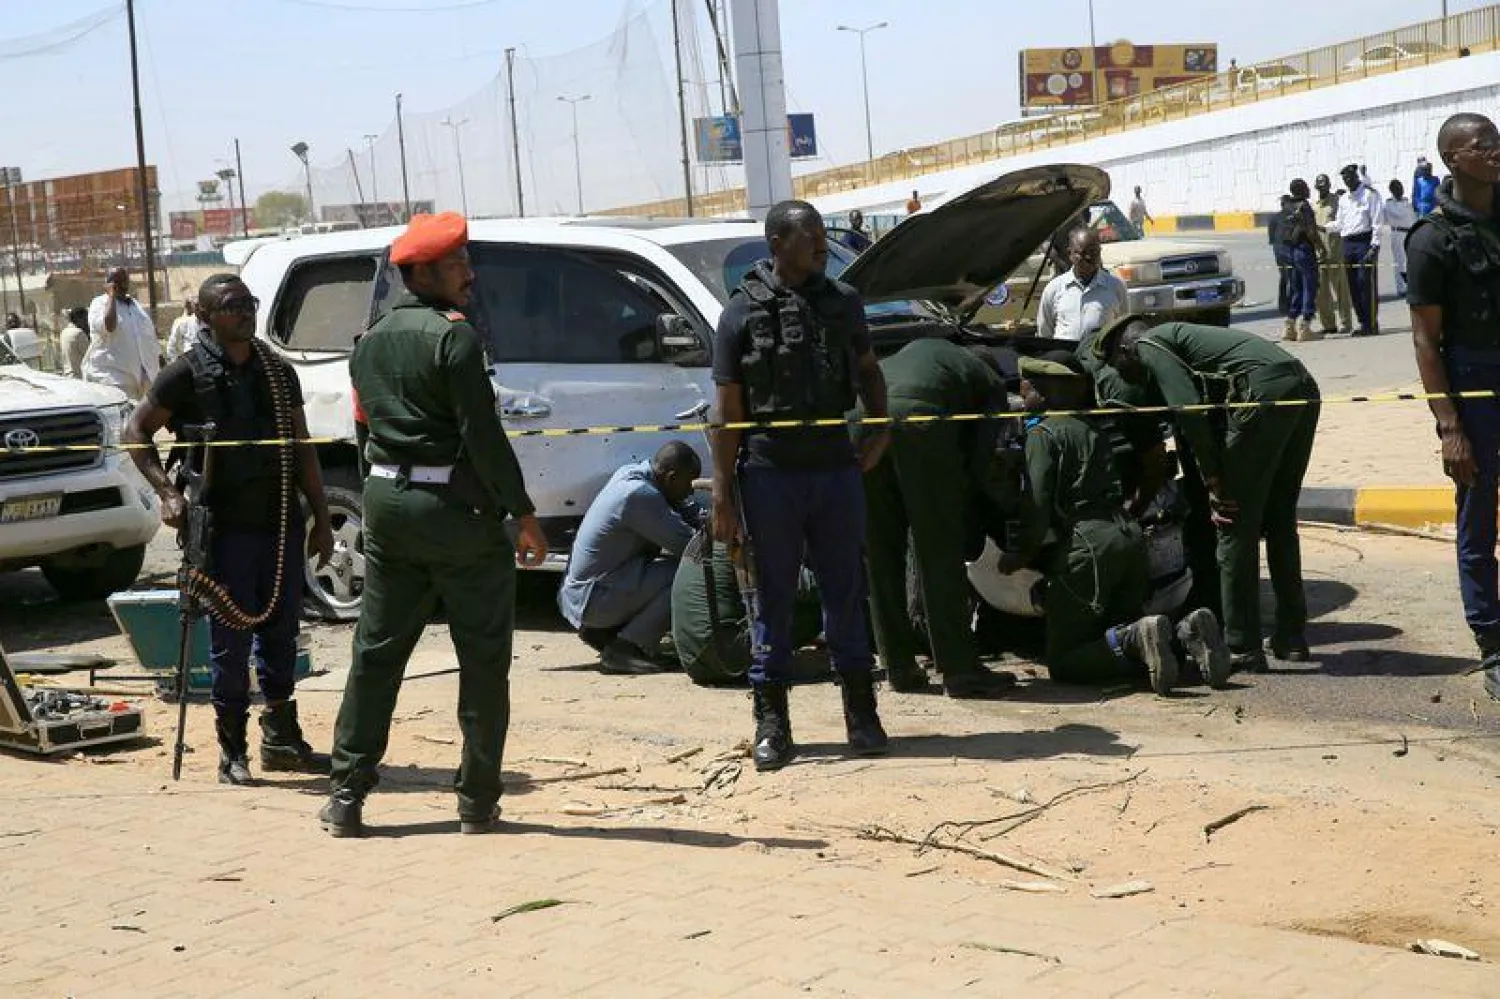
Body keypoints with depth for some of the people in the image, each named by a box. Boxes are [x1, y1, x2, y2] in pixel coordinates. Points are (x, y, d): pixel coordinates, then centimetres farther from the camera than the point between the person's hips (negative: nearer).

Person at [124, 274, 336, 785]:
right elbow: (137, 431, 0)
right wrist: (167, 493, -11)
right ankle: (232, 749, 8)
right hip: (226, 526, -5)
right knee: (232, 636, -2)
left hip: (282, 520, 5)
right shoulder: (189, 373, -3)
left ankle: (281, 738, 22)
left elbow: (302, 450, 14)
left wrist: (322, 519, 11)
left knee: (281, 629, 10)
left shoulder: (278, 372, 12)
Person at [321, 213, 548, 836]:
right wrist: (523, 513, -14)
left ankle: (346, 796, 12)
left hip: (386, 501, 7)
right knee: (483, 658, 3)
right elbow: (482, 433, -17)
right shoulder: (454, 335, -12)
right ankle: (477, 802, 7)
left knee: (376, 650, 12)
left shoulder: (370, 342, 13)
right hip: (455, 507, -7)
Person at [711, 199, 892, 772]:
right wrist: (723, 494, -8)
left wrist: (880, 427, 9)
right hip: (769, 473, -3)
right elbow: (728, 412, -4)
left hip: (836, 468, 3)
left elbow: (867, 369, 25)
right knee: (773, 600, 4)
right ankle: (771, 724, 12)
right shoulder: (743, 312, -3)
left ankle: (861, 713, 18)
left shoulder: (843, 303, 8)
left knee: (846, 594, 8)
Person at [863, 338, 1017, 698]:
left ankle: (899, 668, 20)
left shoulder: (923, 347, 41)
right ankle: (960, 669, 10)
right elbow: (980, 459, 16)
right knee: (940, 553, 6)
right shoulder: (992, 384, 27)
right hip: (917, 417, -4)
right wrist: (964, 517, 28)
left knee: (880, 554, 13)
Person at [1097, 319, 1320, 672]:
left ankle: (1243, 649, 2)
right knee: (1280, 520, 20)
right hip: (1303, 387, 9)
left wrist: (1213, 480, -1)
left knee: (1237, 526, 0)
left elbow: (1189, 409, -6)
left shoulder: (1148, 345, 8)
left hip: (1265, 391, -9)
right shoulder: (1178, 336, 34)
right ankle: (1291, 638, 26)